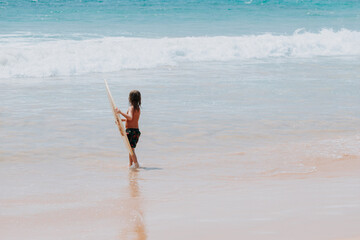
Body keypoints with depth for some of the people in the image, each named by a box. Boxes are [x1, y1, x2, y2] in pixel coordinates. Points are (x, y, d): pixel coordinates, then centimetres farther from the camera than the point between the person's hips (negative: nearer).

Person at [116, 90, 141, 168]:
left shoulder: (131, 107, -13)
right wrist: (123, 120, 29)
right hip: (136, 130, 9)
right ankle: (130, 164, 23)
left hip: (130, 130, -9)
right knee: (131, 149, 18)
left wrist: (121, 112, -32)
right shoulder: (138, 108, 13)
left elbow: (130, 118, -31)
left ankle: (136, 163, -17)